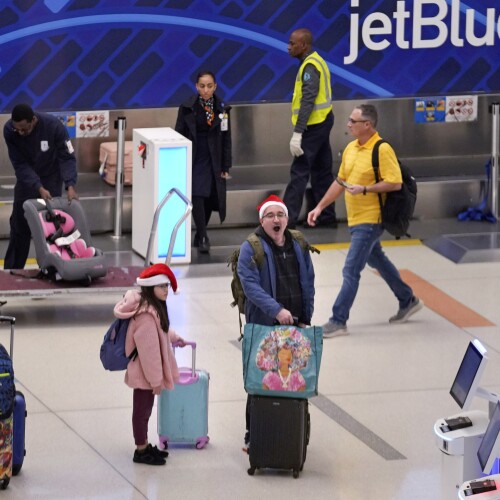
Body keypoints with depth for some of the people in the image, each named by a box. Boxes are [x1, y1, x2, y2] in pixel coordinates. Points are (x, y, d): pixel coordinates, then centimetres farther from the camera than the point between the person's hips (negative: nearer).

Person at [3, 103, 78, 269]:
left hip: (51, 178, -2)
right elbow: (20, 164, -21)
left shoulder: (54, 126, -29)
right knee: (19, 225, 3)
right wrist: (39, 188, -31)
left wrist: (70, 186, -35)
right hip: (26, 179, 2)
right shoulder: (9, 130, -24)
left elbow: (67, 158, -22)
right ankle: (12, 270, 13)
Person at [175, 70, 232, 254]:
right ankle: (203, 238, -14)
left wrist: (225, 167, 4)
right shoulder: (187, 108, -4)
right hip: (193, 159, -3)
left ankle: (199, 235, 21)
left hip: (213, 161, 3)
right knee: (197, 196, -17)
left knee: (210, 198, 2)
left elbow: (226, 139, 7)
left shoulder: (222, 109, 3)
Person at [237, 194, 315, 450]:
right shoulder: (251, 249, -7)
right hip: (263, 325, -4)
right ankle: (253, 436, 10)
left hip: (294, 325, 4)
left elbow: (308, 284, 13)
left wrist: (305, 318, 7)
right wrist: (277, 310, -26)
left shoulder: (298, 246, 9)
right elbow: (250, 285, -17)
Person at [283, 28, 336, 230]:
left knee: (299, 172, -9)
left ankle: (288, 219, -10)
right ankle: (327, 216, 18)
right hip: (322, 122, 10)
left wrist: (297, 133, -26)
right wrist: (300, 131, 15)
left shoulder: (310, 66, -16)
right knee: (321, 171, 13)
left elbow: (308, 101, -23)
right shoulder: (316, 61, 14)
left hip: (314, 126, -10)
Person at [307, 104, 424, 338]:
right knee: (377, 261, 22)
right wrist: (320, 207, 13)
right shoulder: (351, 148, 7)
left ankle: (338, 321, -4)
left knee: (351, 270, -9)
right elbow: (340, 181, 16)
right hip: (355, 220, 9)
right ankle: (408, 301, 38)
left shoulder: (382, 150, -17)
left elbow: (395, 183, -20)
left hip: (370, 221, -9)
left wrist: (365, 189, -25)